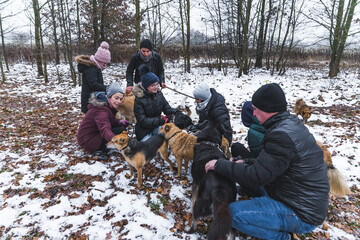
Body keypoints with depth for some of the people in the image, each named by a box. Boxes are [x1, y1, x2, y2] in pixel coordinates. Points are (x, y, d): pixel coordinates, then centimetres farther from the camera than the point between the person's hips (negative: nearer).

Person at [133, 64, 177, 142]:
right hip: (144, 131, -4)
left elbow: (166, 108, 4)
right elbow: (142, 120, -22)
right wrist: (160, 121, -32)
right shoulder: (139, 99, -18)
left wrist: (177, 112, -19)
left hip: (157, 126, 4)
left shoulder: (158, 93, -2)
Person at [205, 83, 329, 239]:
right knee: (244, 172, 15)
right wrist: (246, 162, 3)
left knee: (233, 213, -18)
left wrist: (219, 165, -17)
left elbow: (255, 178, -26)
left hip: (301, 215, -9)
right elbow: (268, 163, 14)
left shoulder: (282, 136, -28)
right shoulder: (291, 123, 4)